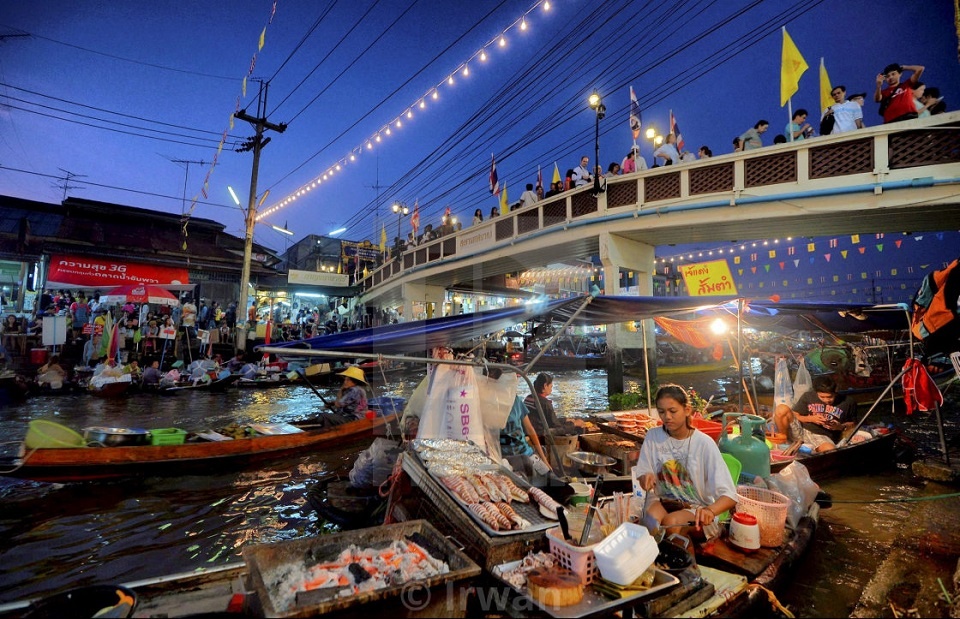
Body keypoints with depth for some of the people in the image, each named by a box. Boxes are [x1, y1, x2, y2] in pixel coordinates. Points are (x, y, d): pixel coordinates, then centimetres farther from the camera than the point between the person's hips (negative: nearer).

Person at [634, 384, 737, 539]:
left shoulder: (704, 443, -15)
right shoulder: (652, 436, -5)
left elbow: (729, 495, -20)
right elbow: (641, 477, 1)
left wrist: (710, 510, -42)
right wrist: (646, 478, -25)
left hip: (697, 507, -1)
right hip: (662, 500, 2)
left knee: (671, 522, -32)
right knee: (649, 519, -31)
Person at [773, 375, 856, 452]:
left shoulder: (847, 401, 4)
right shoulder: (808, 396, 4)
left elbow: (852, 424, 15)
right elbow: (794, 416, 9)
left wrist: (840, 427, -7)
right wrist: (811, 419, -9)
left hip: (823, 437, -1)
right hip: (800, 431, 2)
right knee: (782, 409, -28)